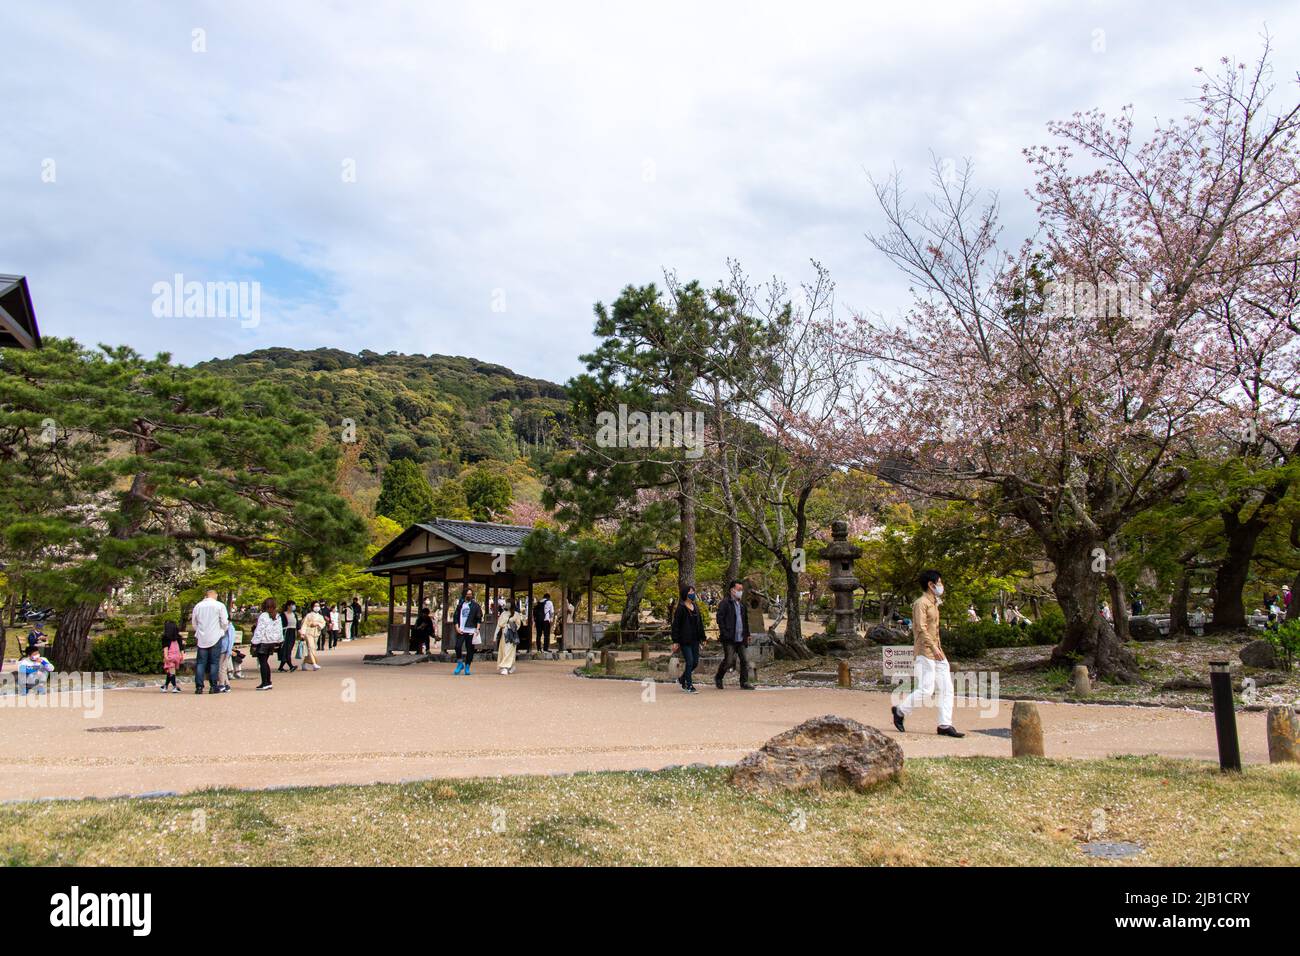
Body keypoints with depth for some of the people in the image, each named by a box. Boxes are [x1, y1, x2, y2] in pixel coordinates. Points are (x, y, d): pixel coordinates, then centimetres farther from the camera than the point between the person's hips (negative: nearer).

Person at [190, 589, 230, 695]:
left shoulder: (198, 606, 7)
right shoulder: (219, 605, -4)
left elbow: (194, 623, 15)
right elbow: (224, 622, -3)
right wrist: (223, 631, 15)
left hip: (202, 638, 3)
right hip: (215, 637, -3)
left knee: (200, 662, 6)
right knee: (214, 662, 1)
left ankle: (199, 686, 1)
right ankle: (213, 686, -1)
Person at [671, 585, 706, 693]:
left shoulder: (695, 606, 12)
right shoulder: (681, 607, -9)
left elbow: (700, 622, 17)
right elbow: (675, 624, -10)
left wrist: (702, 637, 13)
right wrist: (675, 641, -13)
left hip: (695, 640, 7)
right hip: (685, 640, -7)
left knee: (695, 662, 8)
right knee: (689, 662, -7)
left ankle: (682, 679, 29)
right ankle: (689, 686, 5)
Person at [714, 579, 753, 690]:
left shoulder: (741, 604, 17)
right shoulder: (725, 603, -7)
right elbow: (720, 619, -12)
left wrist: (747, 635, 18)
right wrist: (724, 633, -18)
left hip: (740, 639, 7)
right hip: (729, 639, -7)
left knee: (744, 661, 4)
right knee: (729, 660, -7)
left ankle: (744, 683, 12)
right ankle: (718, 678, 15)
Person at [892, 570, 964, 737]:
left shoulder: (933, 603, 18)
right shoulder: (921, 603, -11)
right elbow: (921, 628, -20)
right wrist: (934, 647, -25)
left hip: (936, 651, 10)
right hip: (925, 651, -10)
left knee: (947, 688, 4)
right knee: (926, 690, -10)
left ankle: (945, 725, 6)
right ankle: (900, 711, 8)